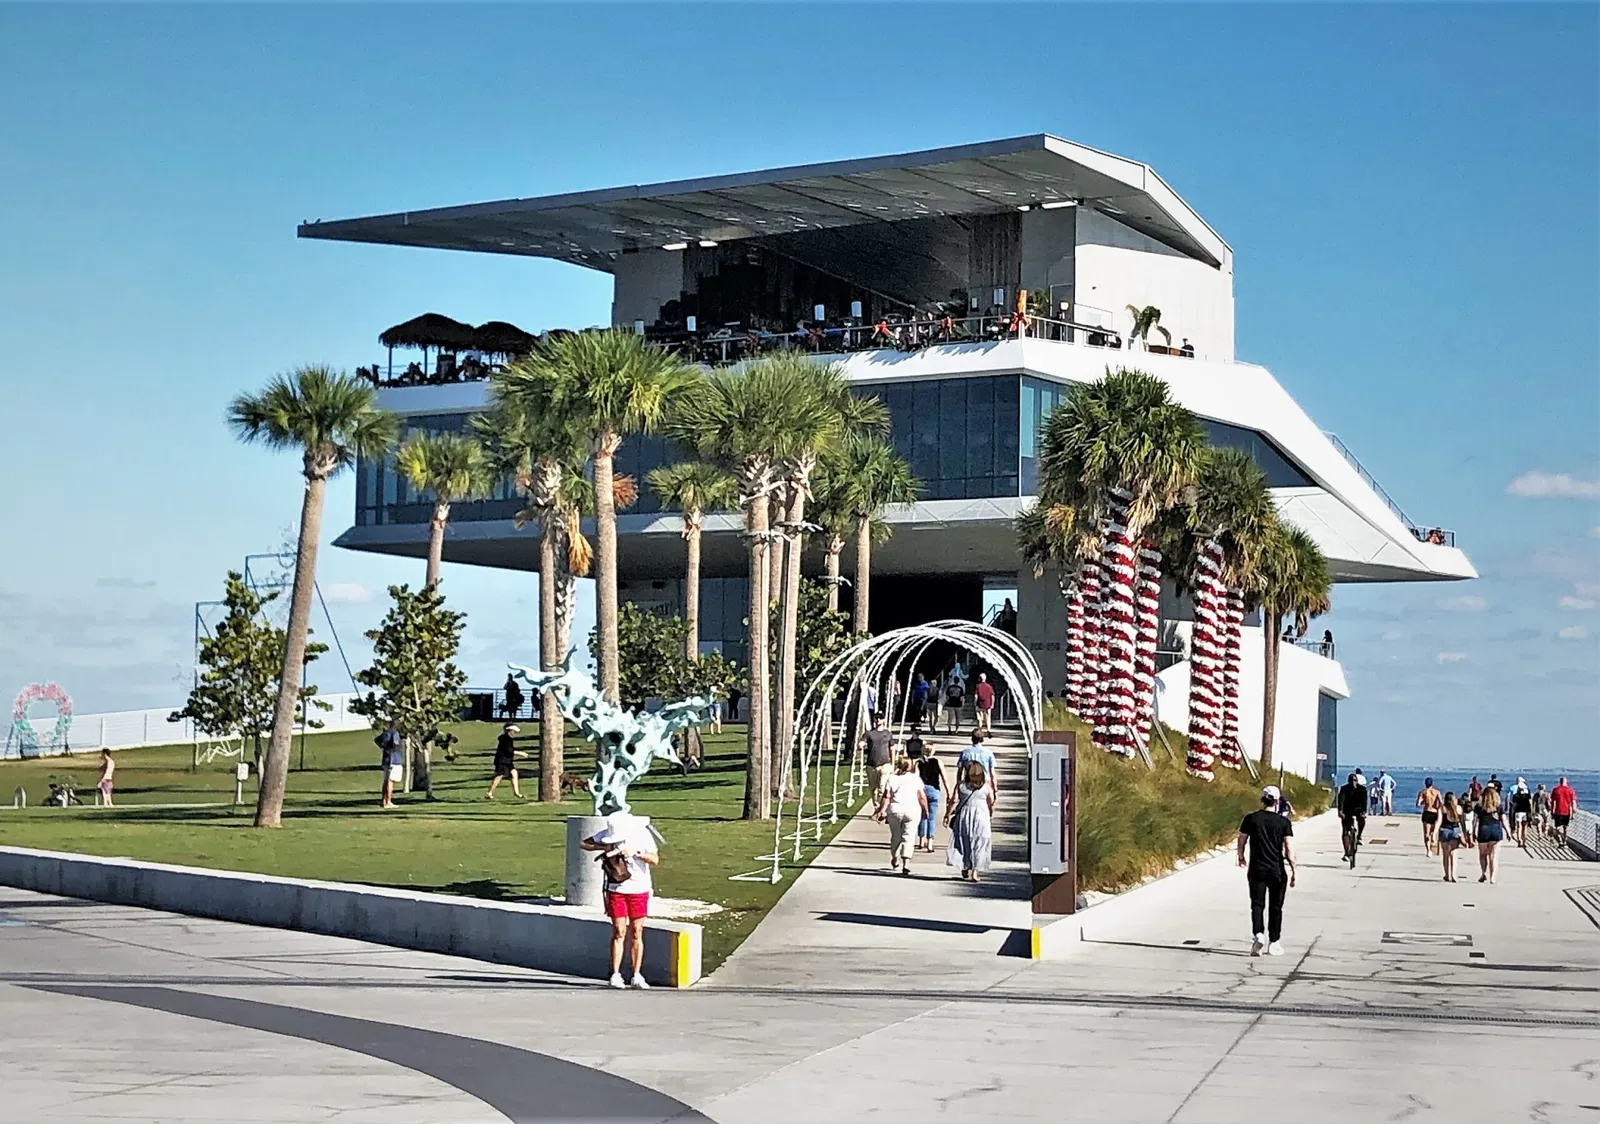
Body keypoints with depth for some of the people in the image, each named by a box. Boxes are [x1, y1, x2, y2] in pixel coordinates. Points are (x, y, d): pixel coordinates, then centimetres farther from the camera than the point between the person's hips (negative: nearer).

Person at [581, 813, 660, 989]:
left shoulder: (643, 834, -10)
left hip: (639, 890, 0)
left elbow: (655, 859, -16)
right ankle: (616, 975, 1)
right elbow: (585, 844, -6)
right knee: (619, 932, -3)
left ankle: (637, 976, 7)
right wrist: (604, 847, -21)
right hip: (616, 889, 0)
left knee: (636, 933, 3)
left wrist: (636, 852, -31)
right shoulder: (607, 834, -7)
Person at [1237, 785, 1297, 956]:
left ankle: (1258, 934, -18)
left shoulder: (1251, 819, -2)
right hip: (1277, 870, 0)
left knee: (1257, 904, 5)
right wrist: (1293, 871, -3)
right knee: (1275, 907, 11)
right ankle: (1274, 943, 14)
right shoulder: (1284, 823, -5)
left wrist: (1241, 858, 22)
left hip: (1256, 870, 0)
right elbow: (1289, 849, -9)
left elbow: (1241, 842, 4)